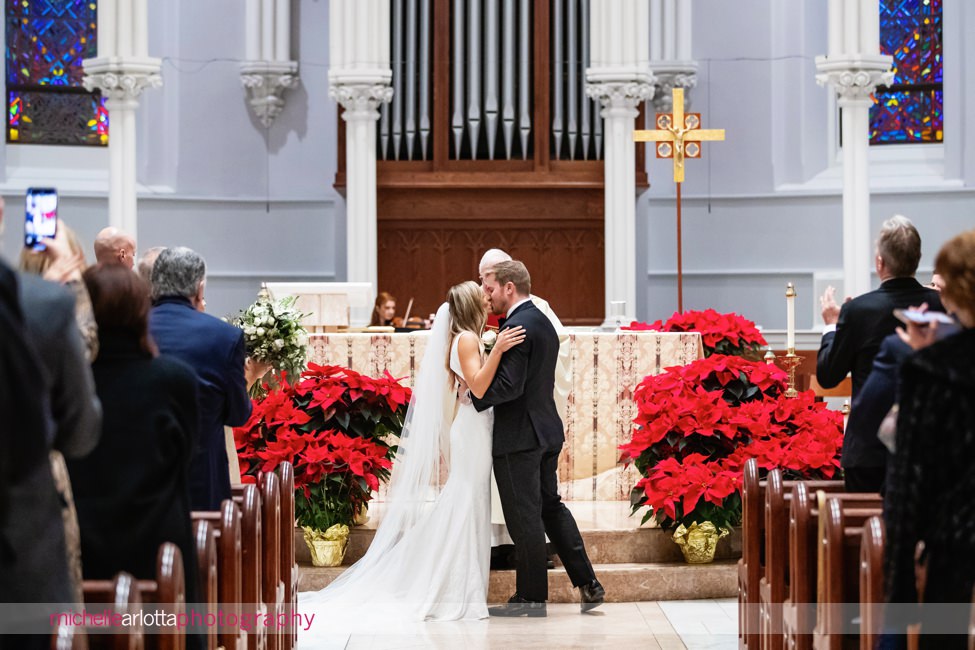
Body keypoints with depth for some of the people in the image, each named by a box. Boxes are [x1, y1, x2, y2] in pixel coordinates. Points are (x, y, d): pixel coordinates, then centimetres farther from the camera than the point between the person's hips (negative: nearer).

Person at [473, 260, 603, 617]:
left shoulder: (516, 327, -18)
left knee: (524, 517, -1)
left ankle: (531, 597, 7)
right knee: (550, 507, 17)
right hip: (547, 430, 10)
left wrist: (474, 398, -14)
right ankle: (587, 583, 16)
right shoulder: (543, 322, 13)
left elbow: (510, 385, -25)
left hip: (519, 436, -10)